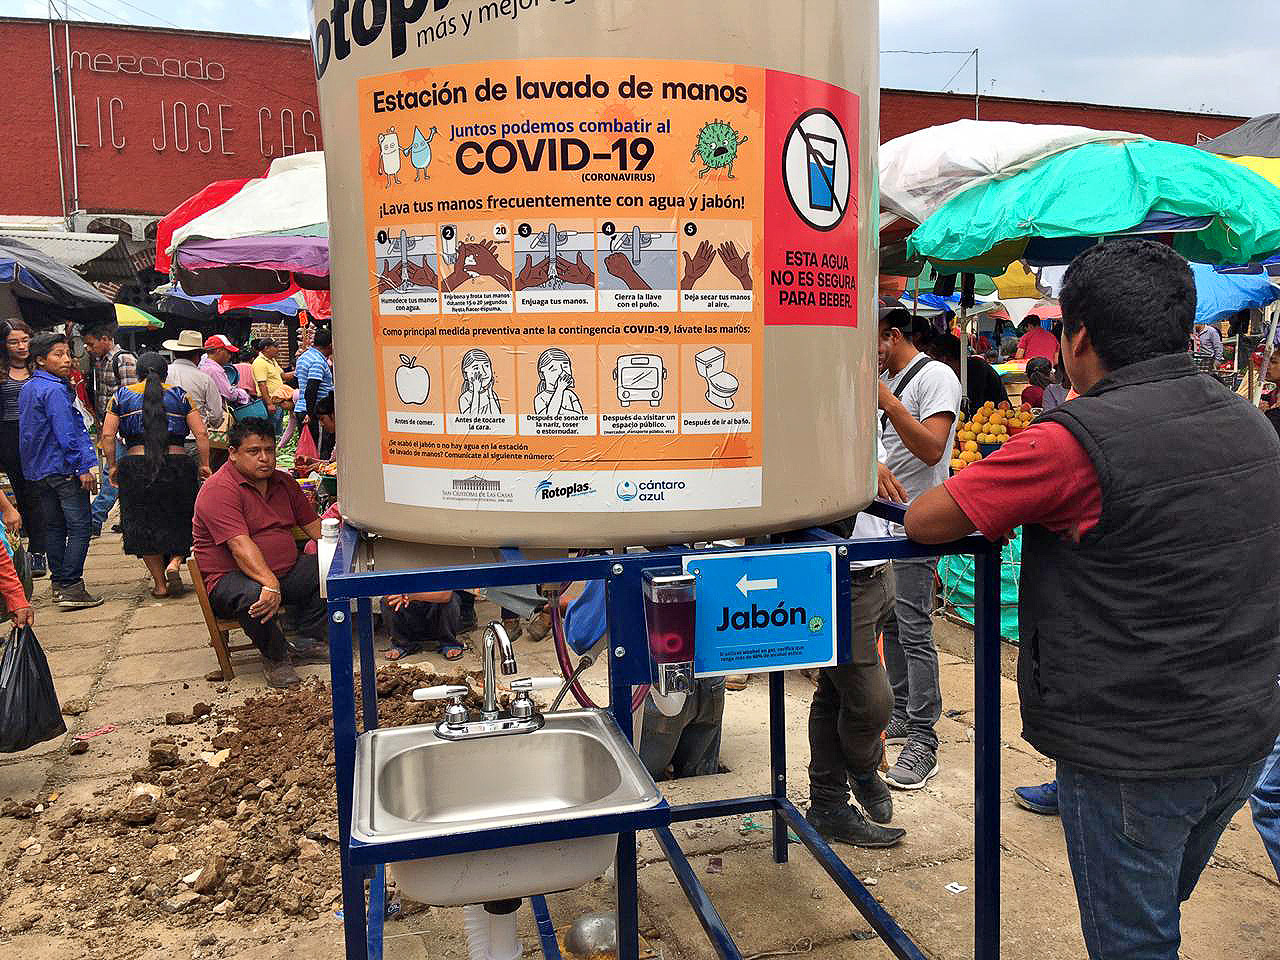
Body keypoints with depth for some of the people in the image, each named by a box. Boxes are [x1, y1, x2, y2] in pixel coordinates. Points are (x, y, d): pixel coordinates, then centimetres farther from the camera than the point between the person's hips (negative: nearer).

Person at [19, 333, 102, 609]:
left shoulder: (27, 389, 14)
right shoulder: (54, 390, -16)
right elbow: (67, 434, -21)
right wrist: (83, 468, -19)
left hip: (36, 470, 10)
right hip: (63, 469, -10)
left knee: (54, 527, 15)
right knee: (79, 526, -8)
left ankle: (59, 584, 21)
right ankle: (70, 587, -12)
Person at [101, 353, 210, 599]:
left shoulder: (122, 396, 9)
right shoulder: (179, 395, 7)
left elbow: (107, 435, 1)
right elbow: (201, 435, 0)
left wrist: (112, 466, 10)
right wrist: (204, 465, 6)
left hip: (136, 467, 0)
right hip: (177, 464, 0)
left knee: (144, 524, 9)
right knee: (180, 520, 15)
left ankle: (159, 583, 11)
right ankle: (174, 563, -9)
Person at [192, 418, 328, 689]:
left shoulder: (283, 482, 11)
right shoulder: (219, 490, -16)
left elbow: (313, 525, 16)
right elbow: (241, 546, -29)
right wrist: (271, 585, -42)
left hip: (285, 571, 8)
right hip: (228, 578, -8)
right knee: (253, 595, -39)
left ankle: (308, 642, 1)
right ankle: (275, 657, -11)